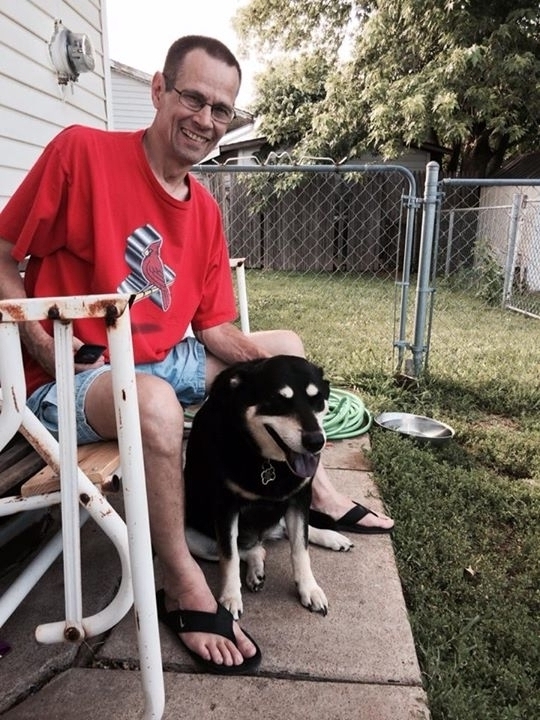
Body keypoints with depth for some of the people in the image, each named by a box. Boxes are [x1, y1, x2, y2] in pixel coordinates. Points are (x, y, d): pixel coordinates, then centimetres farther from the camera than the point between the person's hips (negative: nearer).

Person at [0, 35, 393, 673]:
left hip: (165, 362, 7)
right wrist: (51, 352, -23)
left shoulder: (205, 210, 4)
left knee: (287, 346, 11)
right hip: (70, 379, -7)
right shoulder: (81, 151, -13)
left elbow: (215, 332, 5)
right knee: (156, 401, -39)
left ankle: (318, 492, 22)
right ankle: (182, 582, -14)